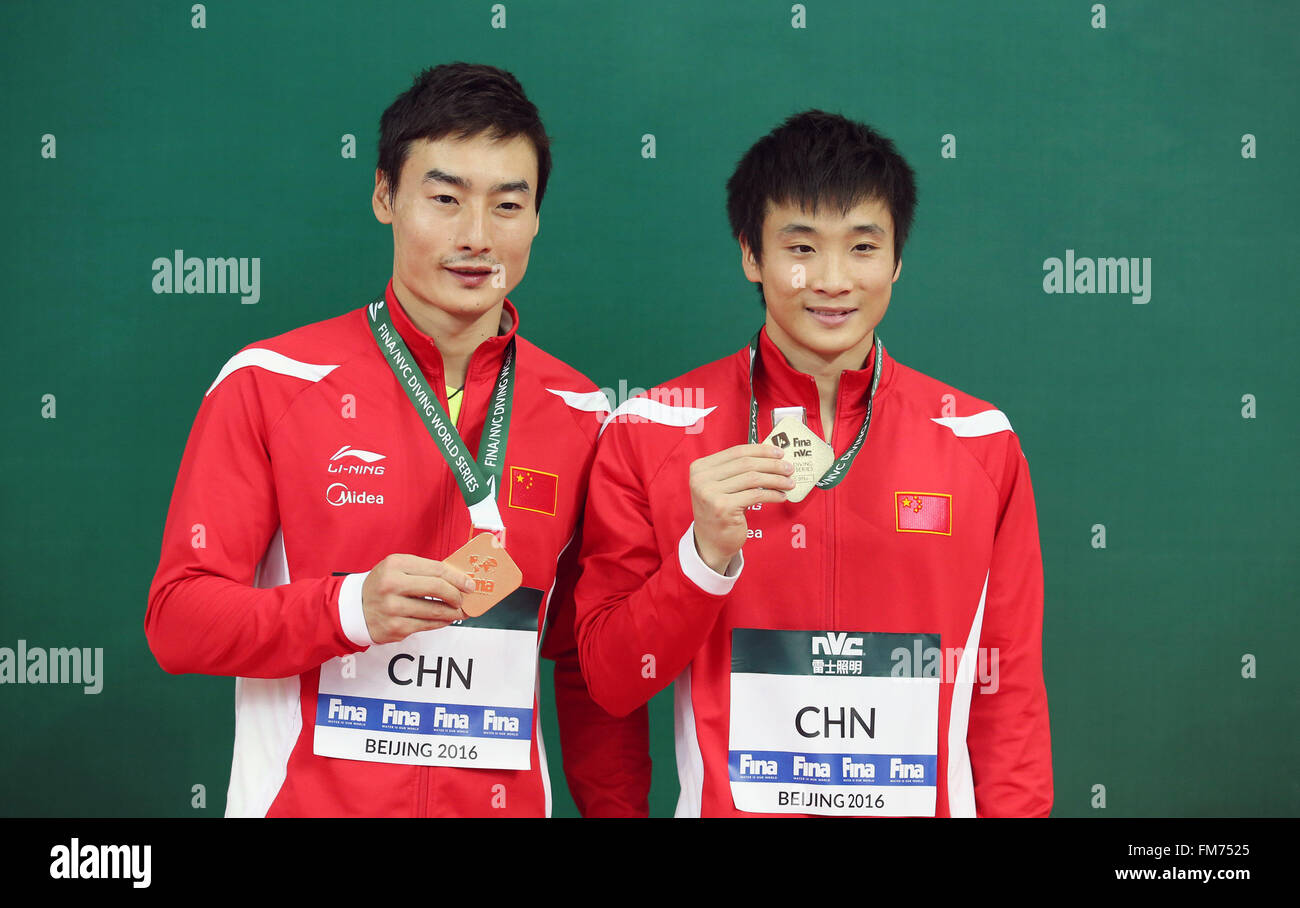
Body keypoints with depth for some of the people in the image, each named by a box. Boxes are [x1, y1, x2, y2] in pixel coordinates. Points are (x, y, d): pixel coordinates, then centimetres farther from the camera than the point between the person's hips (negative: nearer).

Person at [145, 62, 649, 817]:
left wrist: (618, 808, -1)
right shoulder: (269, 383, -8)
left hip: (505, 802, 3)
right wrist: (349, 608, -24)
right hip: (304, 797, -2)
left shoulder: (579, 415, 1)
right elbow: (178, 619, -9)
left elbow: (591, 666, 7)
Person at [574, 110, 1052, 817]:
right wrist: (706, 553, -22)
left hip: (929, 803, 1)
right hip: (724, 805, -1)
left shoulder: (981, 443, -4)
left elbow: (1009, 693, 1)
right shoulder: (650, 432, -8)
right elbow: (609, 682, -8)